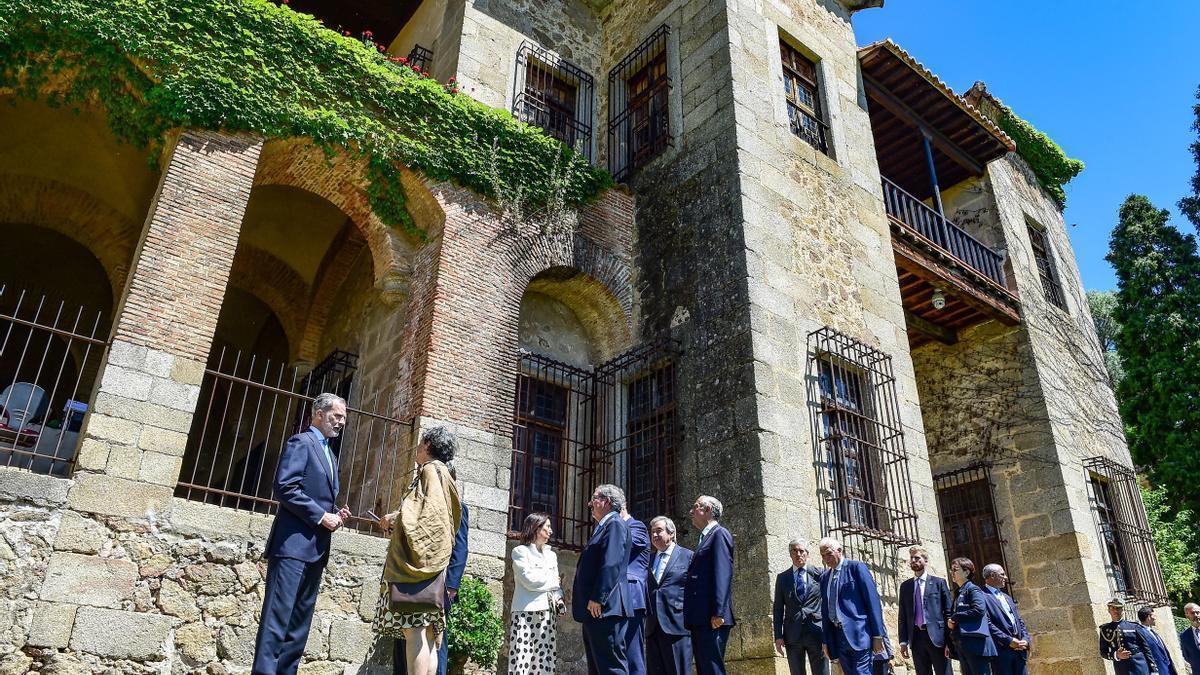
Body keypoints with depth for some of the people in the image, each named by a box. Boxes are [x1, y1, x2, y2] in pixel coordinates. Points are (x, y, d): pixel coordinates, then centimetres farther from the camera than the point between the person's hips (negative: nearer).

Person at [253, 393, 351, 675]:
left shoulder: (330, 455, 23)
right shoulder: (301, 442, -4)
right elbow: (285, 487, -16)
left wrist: (336, 514, 7)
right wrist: (321, 516, -16)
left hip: (316, 547, 9)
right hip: (294, 542, -9)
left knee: (301, 618, 8)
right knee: (278, 615, -9)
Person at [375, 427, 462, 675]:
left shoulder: (431, 470, -3)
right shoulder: (440, 473, 24)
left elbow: (428, 513, -15)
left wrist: (395, 518, -4)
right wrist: (395, 523, 26)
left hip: (416, 561, -10)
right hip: (428, 563, 10)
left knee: (415, 629, -15)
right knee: (425, 634, 4)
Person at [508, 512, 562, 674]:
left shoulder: (551, 555, 20)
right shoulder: (520, 551, 1)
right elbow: (530, 580, -10)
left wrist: (559, 598, -2)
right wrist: (553, 580, 4)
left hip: (548, 612, 5)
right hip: (527, 612, -5)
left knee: (545, 658, -1)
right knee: (523, 657, -11)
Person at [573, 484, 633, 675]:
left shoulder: (615, 524, -7)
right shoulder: (604, 527, 24)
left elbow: (611, 564, -19)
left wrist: (597, 598, -22)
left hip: (604, 609, -11)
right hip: (594, 611, 11)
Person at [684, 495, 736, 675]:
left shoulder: (719, 534, -3)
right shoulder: (705, 538, 24)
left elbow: (722, 574, -15)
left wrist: (718, 613, -22)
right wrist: (691, 619, 15)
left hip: (711, 619, -9)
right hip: (699, 619, 9)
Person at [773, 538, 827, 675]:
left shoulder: (819, 574, 3)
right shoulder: (782, 577, 8)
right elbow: (778, 608, 7)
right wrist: (778, 636, 1)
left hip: (816, 633, -1)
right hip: (792, 636, 2)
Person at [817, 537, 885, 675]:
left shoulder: (856, 567, -3)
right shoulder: (824, 577, 15)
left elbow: (873, 600, -7)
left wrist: (877, 635, -11)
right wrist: (826, 641, 13)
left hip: (858, 634, -6)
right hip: (837, 637, 6)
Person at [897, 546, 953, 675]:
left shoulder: (939, 582, 4)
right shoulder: (905, 586, 13)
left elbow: (948, 612, 0)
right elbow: (903, 616, 11)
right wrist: (903, 641, 3)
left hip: (937, 637, -3)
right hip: (916, 637, 3)